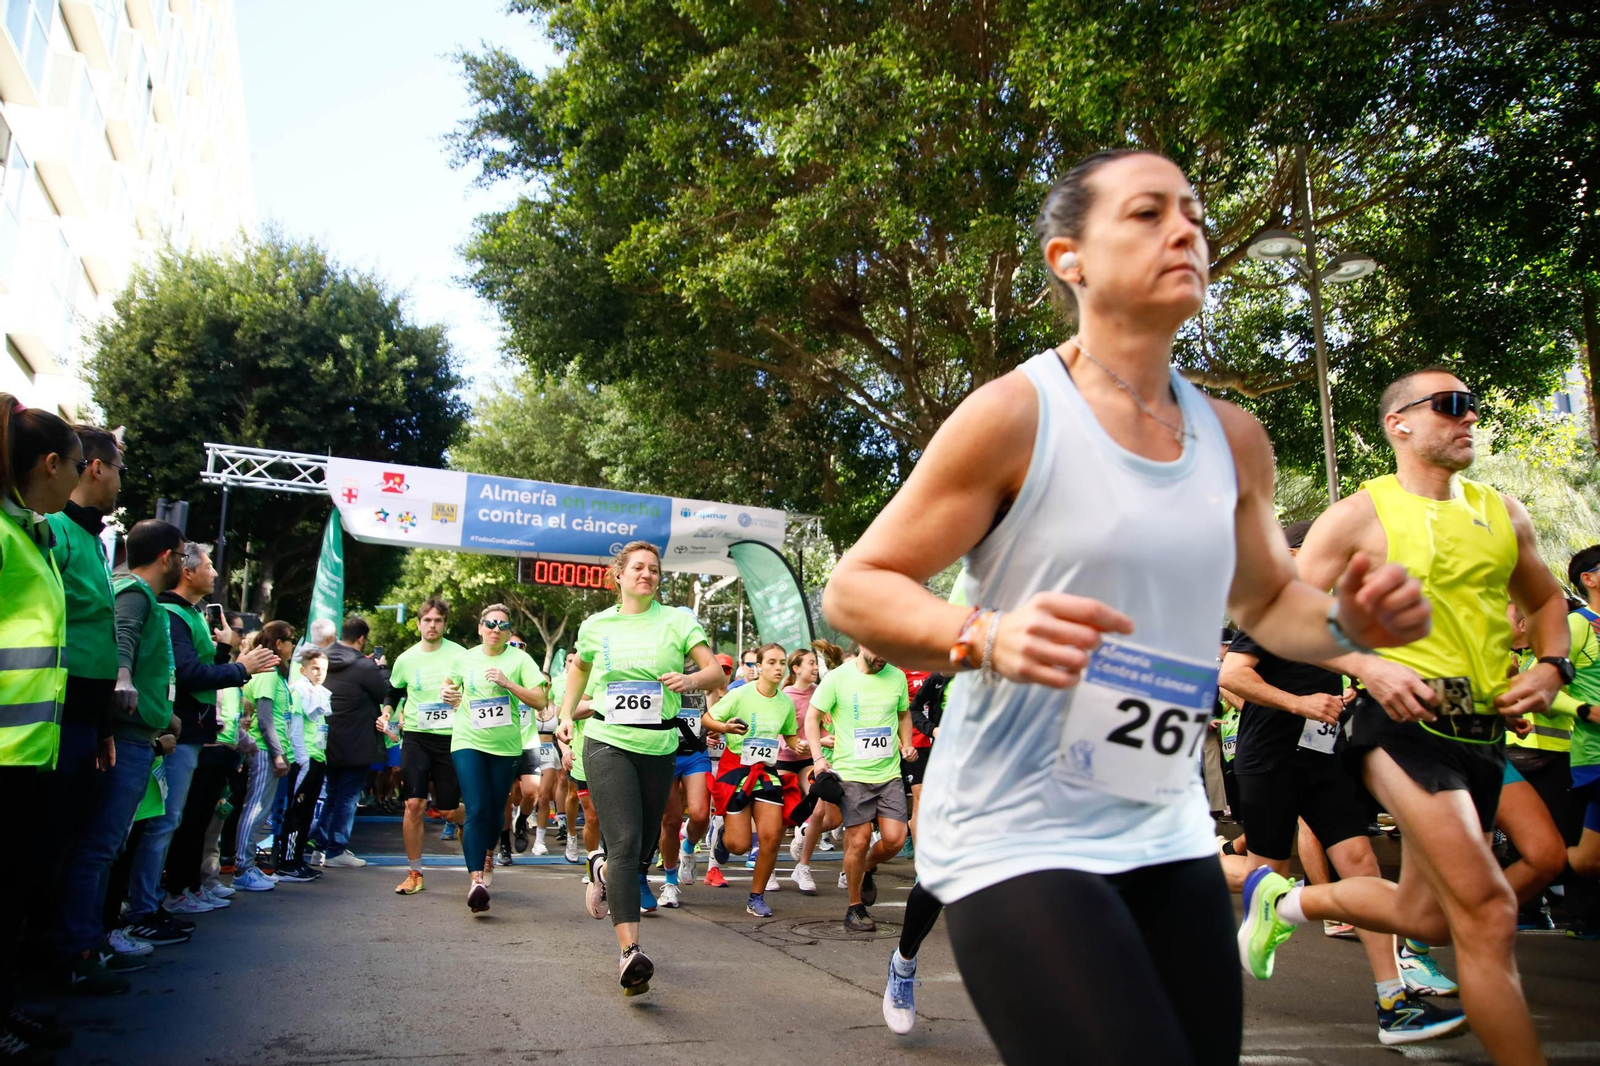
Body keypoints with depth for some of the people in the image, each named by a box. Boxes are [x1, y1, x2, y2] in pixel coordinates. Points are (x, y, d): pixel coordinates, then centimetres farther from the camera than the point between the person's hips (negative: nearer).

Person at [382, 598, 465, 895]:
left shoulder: (459, 655, -3)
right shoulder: (406, 659, 5)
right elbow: (394, 692, 21)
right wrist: (387, 714, 3)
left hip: (450, 738, -2)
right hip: (416, 737, 2)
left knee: (449, 810, 2)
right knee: (414, 804, -7)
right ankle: (414, 873, 6)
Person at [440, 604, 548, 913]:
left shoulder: (519, 659, -1)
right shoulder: (464, 658, 5)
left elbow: (539, 701, -8)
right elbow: (449, 684, 25)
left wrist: (507, 682, -17)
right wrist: (448, 694, 2)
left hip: (505, 745, 0)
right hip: (468, 742, 0)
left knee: (495, 812, 12)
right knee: (476, 810, -15)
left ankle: (487, 855, 43)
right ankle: (476, 881, -19)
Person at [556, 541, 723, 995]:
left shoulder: (678, 620, 2)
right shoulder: (595, 626, 7)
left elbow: (717, 673, -3)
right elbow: (578, 668, 28)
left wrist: (691, 679, -24)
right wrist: (566, 715, 17)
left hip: (658, 748, 1)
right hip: (607, 743, -1)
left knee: (643, 848, 9)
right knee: (626, 843, -15)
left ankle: (602, 869, 44)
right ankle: (630, 951, -15)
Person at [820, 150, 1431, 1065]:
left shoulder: (1234, 439, 6)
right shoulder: (1015, 414, -11)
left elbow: (1266, 599, 21)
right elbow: (853, 590, -9)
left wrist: (1347, 622, -1)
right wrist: (984, 637, -27)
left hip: (1168, 834, 6)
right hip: (1015, 840, -6)